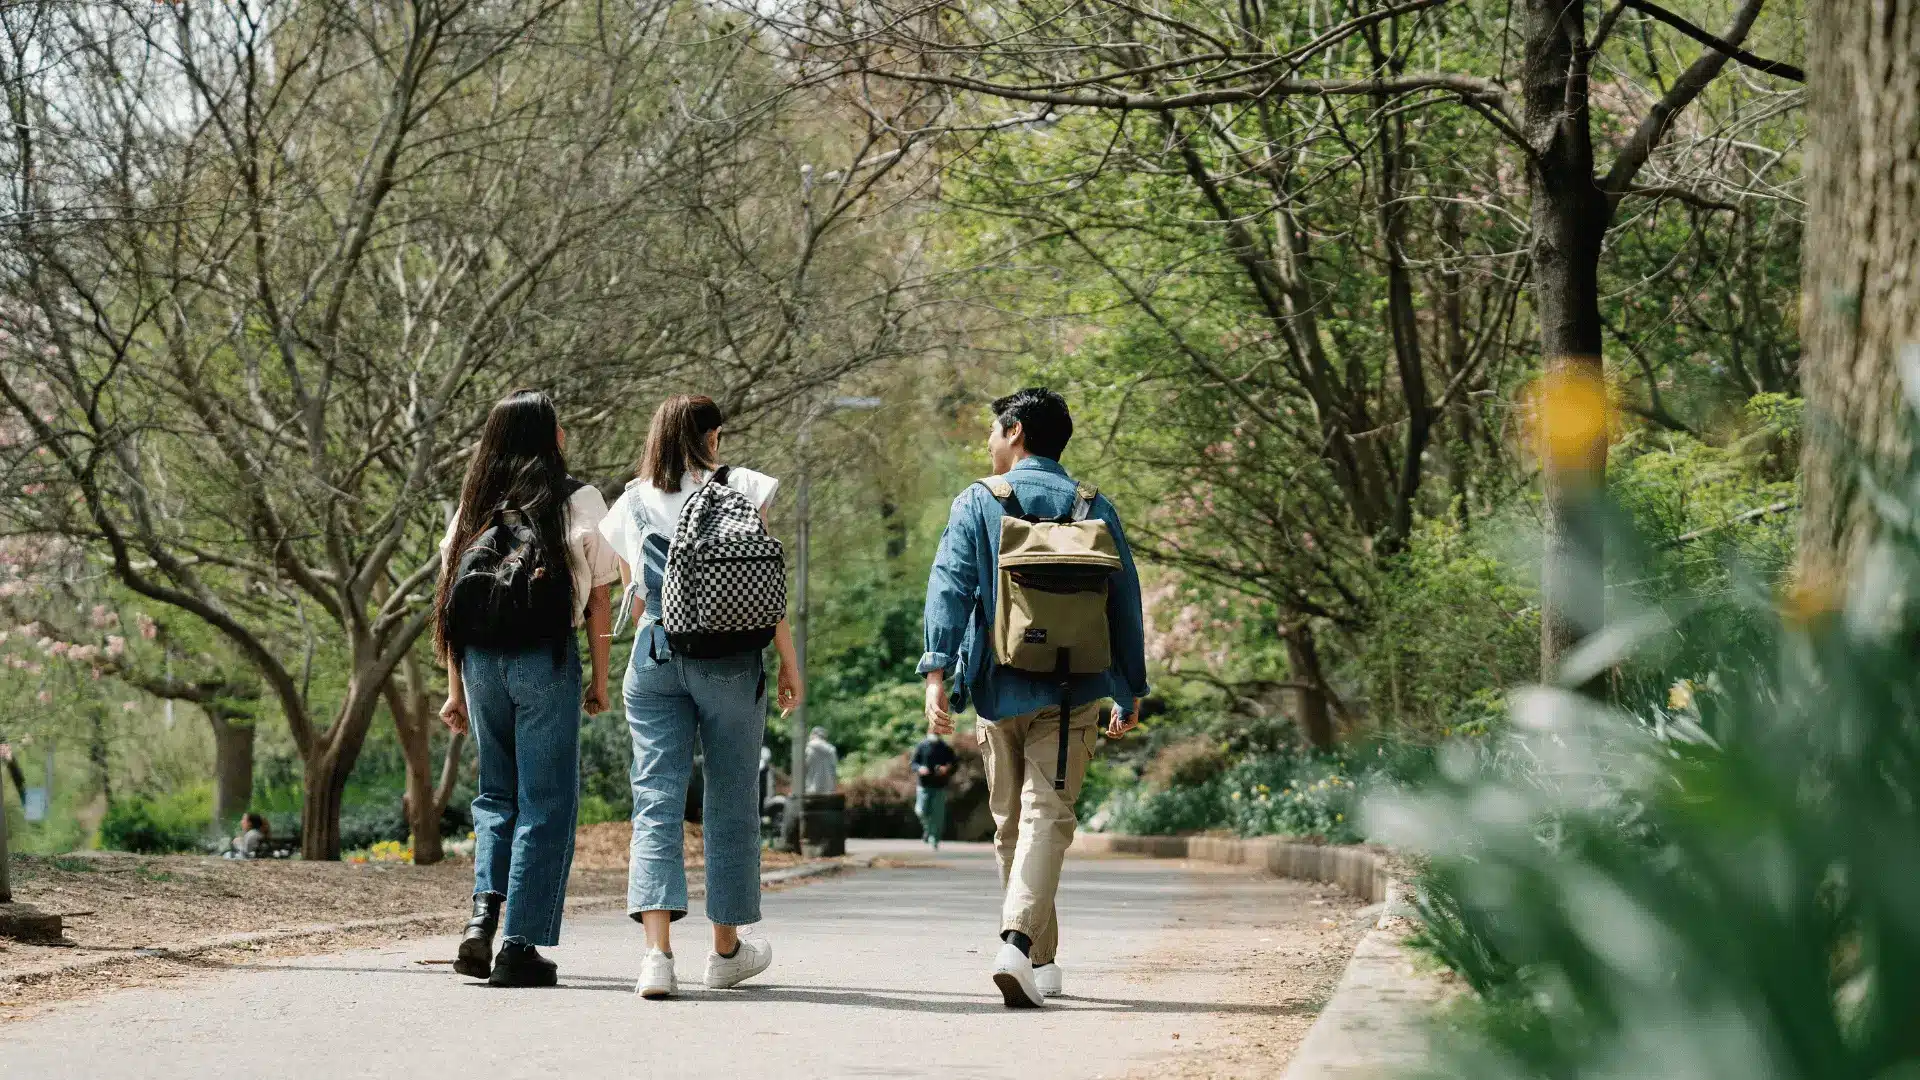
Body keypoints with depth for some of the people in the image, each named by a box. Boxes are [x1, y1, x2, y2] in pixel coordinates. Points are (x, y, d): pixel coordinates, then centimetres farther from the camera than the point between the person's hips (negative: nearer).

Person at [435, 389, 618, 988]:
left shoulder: (474, 504, 12)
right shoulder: (579, 501, 0)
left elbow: (450, 603, 9)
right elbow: (599, 599, -1)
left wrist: (456, 688, 13)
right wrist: (600, 679, 7)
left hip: (480, 659, 4)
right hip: (546, 657, -4)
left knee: (497, 794, 18)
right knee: (546, 802, 3)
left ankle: (483, 915, -2)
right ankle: (519, 946, 0)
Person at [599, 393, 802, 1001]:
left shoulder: (632, 505, 9)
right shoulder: (738, 490, 0)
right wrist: (788, 660, 3)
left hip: (653, 655, 2)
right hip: (730, 657, -2)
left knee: (656, 798, -3)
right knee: (731, 801, 11)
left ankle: (658, 952, -20)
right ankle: (727, 949, 23)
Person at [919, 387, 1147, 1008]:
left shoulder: (977, 504, 2)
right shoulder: (1094, 509, 7)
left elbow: (949, 588, -9)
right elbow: (1125, 602, 9)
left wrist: (937, 673, -15)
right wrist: (1129, 693, 17)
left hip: (999, 691, 0)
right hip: (1070, 694, 0)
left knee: (1011, 824, 13)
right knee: (1047, 815, -7)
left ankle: (1040, 964, 20)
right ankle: (1020, 942, -29)